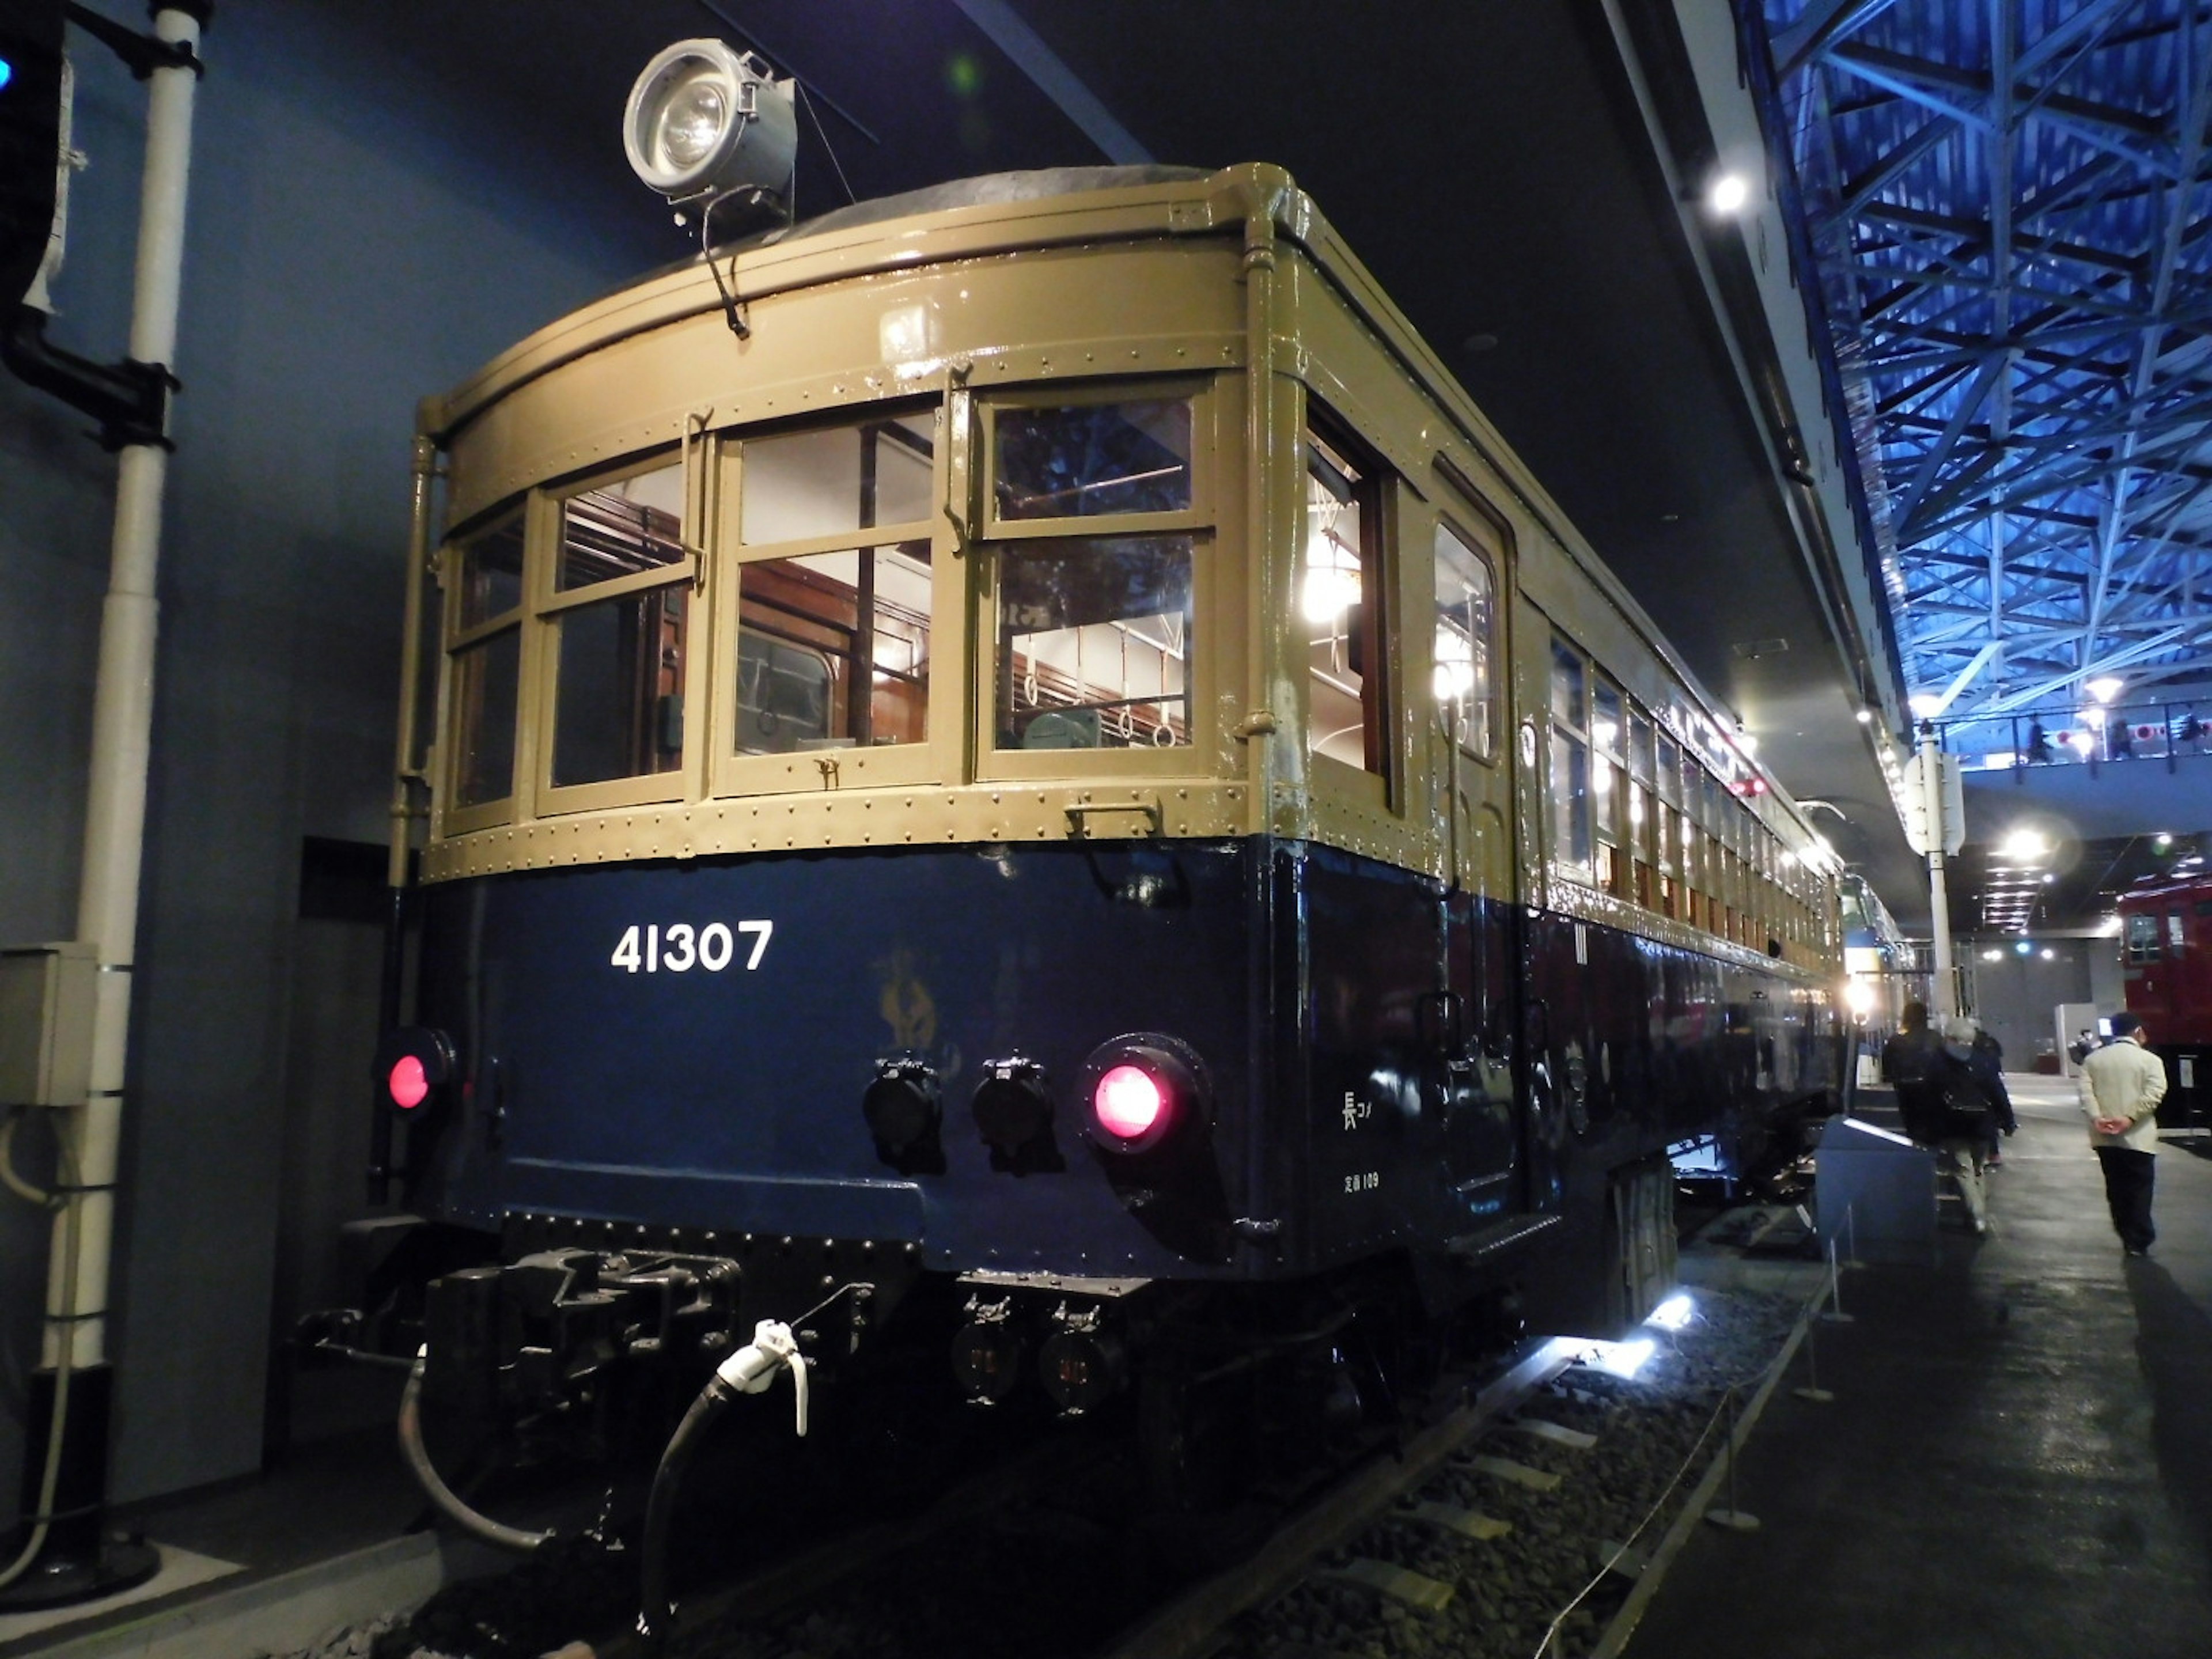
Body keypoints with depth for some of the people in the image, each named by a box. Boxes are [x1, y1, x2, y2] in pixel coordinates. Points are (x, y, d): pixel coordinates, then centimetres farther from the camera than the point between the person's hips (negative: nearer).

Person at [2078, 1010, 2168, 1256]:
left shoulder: (2093, 1059, 7)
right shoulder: (2150, 1060, -4)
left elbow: (2086, 1091, -4)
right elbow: (2154, 1093, -17)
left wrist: (2096, 1118, -13)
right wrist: (2129, 1118, -19)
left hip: (2104, 1137, 4)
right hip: (2137, 1137, -3)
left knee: (2116, 1188, 13)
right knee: (2140, 1189, 4)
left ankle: (2127, 1236, 20)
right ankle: (2138, 1242, 4)